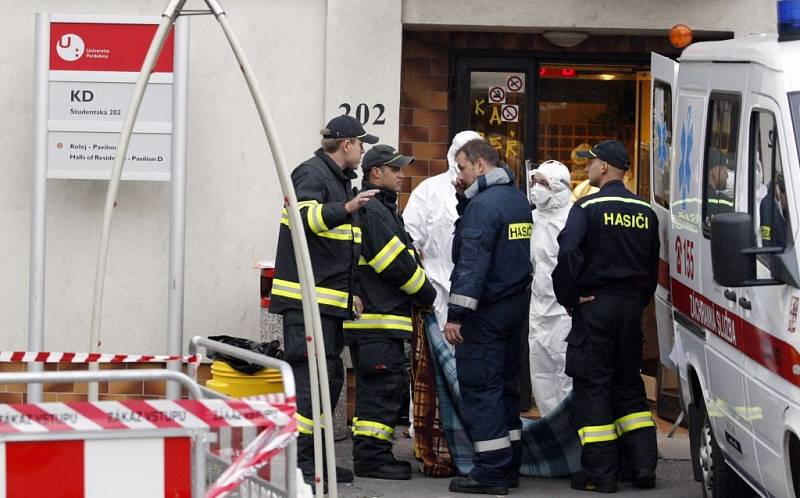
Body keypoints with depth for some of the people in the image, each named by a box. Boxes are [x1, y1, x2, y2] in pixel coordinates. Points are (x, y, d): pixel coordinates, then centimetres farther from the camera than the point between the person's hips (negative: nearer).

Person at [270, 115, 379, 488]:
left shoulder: (340, 179, 24)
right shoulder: (311, 174, -7)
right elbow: (305, 217, -27)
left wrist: (351, 290, 25)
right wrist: (346, 209, -41)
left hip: (330, 299, 10)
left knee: (331, 378, 10)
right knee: (312, 376, -14)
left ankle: (315, 458, 16)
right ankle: (297, 461, -14)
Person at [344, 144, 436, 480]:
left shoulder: (382, 209, 22)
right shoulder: (372, 211, -13)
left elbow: (400, 259, 25)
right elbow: (397, 264, -16)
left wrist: (421, 293, 13)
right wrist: (429, 296, -5)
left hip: (382, 316, 11)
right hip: (378, 318, -11)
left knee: (378, 389, 13)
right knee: (383, 388, -10)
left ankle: (370, 456, 16)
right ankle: (371, 457, -9)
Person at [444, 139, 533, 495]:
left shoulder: (483, 204, -17)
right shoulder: (517, 199, 13)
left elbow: (472, 262, -22)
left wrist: (456, 314, -22)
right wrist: (465, 200, 11)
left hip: (487, 309, -10)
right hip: (515, 304, 10)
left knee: (479, 388, -6)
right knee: (504, 385, 15)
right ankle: (509, 466, 18)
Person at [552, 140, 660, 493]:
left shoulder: (588, 208, -10)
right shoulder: (645, 212, 9)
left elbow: (568, 254, -21)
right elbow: (653, 265, 14)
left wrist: (567, 297, -9)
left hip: (595, 305, -6)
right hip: (632, 305, 6)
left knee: (592, 385, -1)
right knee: (628, 384, 15)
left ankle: (599, 474, -3)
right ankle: (643, 465, 10)